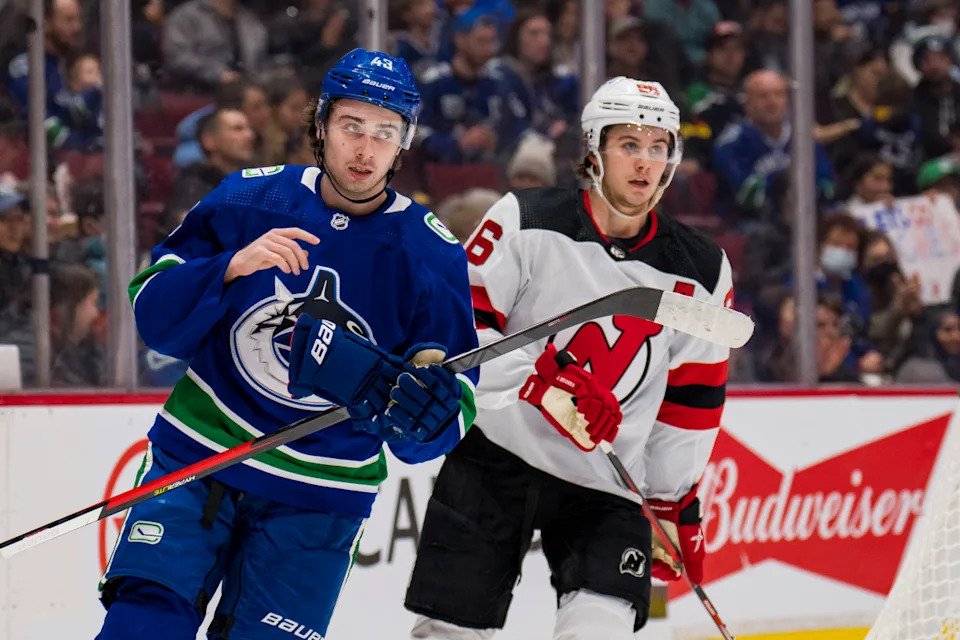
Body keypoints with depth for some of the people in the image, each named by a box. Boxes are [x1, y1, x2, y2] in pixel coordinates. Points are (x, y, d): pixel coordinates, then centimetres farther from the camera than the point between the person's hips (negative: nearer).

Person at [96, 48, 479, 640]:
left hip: (316, 502, 0)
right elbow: (155, 314, -4)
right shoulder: (247, 202, -3)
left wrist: (427, 410, -31)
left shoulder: (432, 254, -6)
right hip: (197, 459, 0)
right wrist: (233, 266, -21)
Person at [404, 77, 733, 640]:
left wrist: (677, 505, 11)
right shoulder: (526, 221, -6)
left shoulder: (702, 271, 3)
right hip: (497, 453, -2)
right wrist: (543, 380, -23)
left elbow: (693, 401, 11)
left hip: (605, 486, 2)